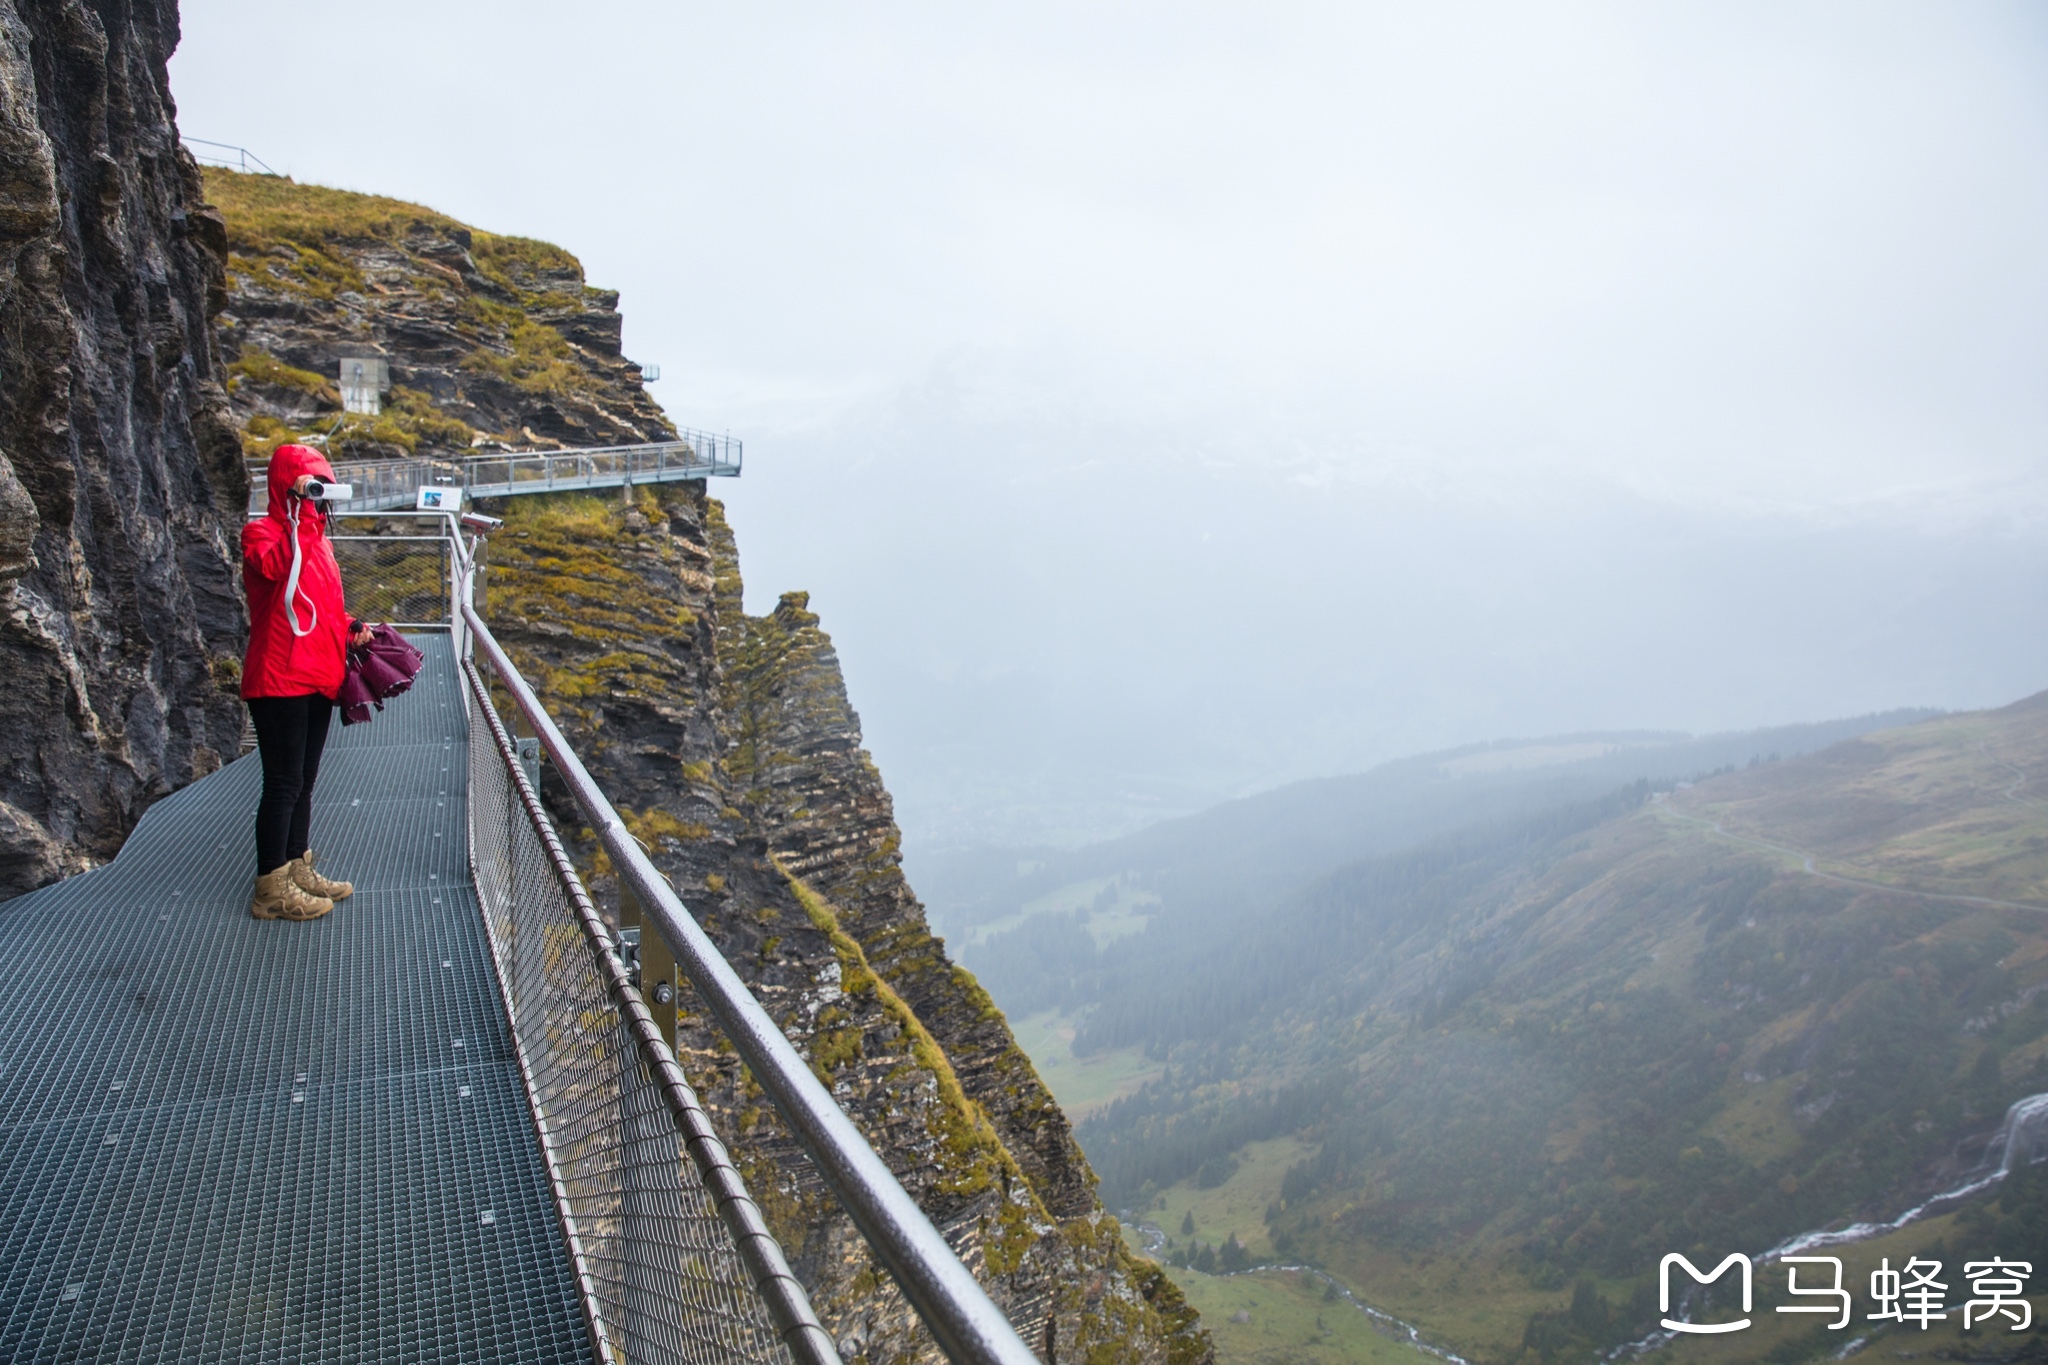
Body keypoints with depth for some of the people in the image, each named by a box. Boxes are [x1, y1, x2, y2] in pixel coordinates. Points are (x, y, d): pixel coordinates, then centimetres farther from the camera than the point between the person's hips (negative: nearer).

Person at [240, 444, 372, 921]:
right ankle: (272, 889, 4)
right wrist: (301, 512, -28)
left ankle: (299, 871, 27)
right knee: (284, 784, -5)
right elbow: (277, 564, -32)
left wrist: (351, 627, 7)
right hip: (279, 681, -9)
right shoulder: (261, 532, -8)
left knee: (304, 782, 16)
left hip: (317, 680, 9)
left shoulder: (316, 537, 17)